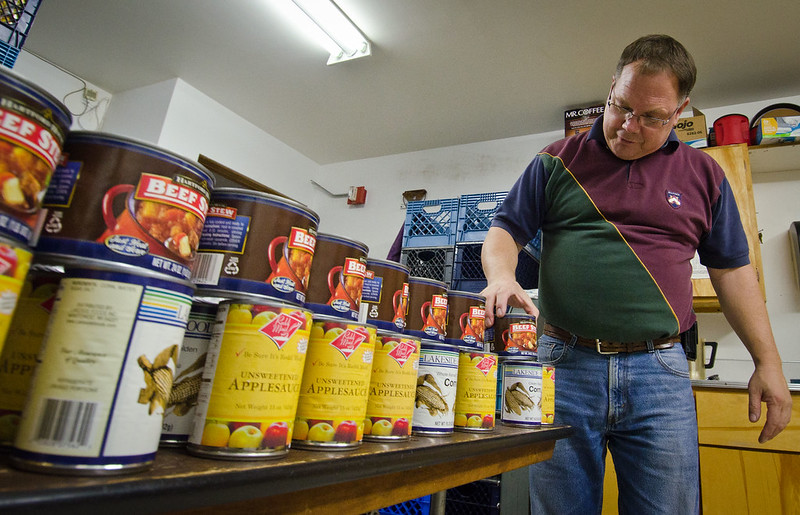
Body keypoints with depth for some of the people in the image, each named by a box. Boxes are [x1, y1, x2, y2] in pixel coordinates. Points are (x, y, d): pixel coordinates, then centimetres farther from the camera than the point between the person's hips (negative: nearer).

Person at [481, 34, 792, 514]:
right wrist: (501, 276, -18)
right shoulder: (557, 161, 6)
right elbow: (505, 231, 4)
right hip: (564, 363, -1)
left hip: (659, 371, 2)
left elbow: (732, 270, 14)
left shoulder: (702, 174, 11)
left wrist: (768, 362, 10)